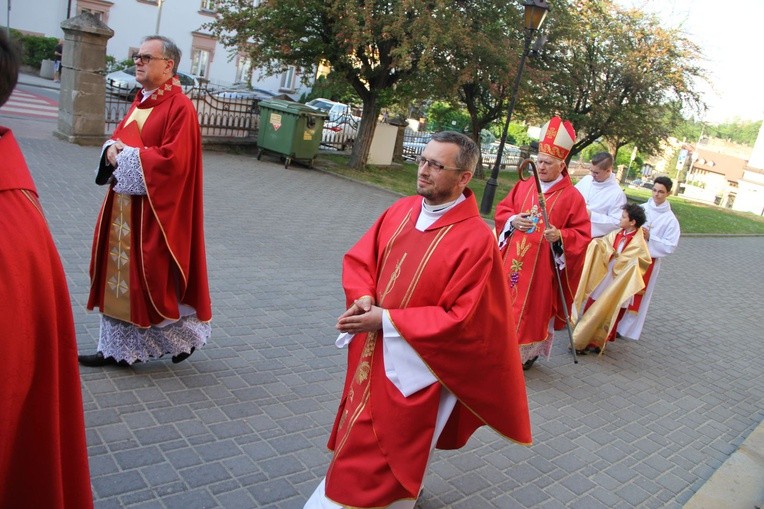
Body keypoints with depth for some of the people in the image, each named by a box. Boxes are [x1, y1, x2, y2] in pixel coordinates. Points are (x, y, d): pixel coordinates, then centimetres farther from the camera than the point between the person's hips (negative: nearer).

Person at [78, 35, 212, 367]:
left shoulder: (180, 107, -14)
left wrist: (125, 155, -15)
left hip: (155, 209, -9)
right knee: (118, 273, 12)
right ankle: (116, 347, 24)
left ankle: (186, 335, 21)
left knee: (155, 277, 0)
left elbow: (173, 160, -22)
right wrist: (112, 148, -5)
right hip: (123, 203, 9)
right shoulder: (141, 100, 14)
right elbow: (119, 138, 18)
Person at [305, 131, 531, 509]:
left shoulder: (476, 239, -21)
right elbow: (359, 258, 9)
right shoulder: (402, 210, -1)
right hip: (369, 351, 7)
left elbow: (461, 319, -21)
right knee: (358, 442, 24)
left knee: (380, 462, 7)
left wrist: (387, 321, -22)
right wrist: (363, 297, -12)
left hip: (411, 366, -7)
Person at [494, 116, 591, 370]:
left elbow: (582, 235, -6)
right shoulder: (523, 186, 5)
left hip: (543, 267, -4)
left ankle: (528, 352, 22)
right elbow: (502, 210, 11)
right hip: (513, 260, 4)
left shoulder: (572, 196, -7)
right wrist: (513, 220, -10)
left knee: (535, 307, 5)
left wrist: (560, 236, -25)